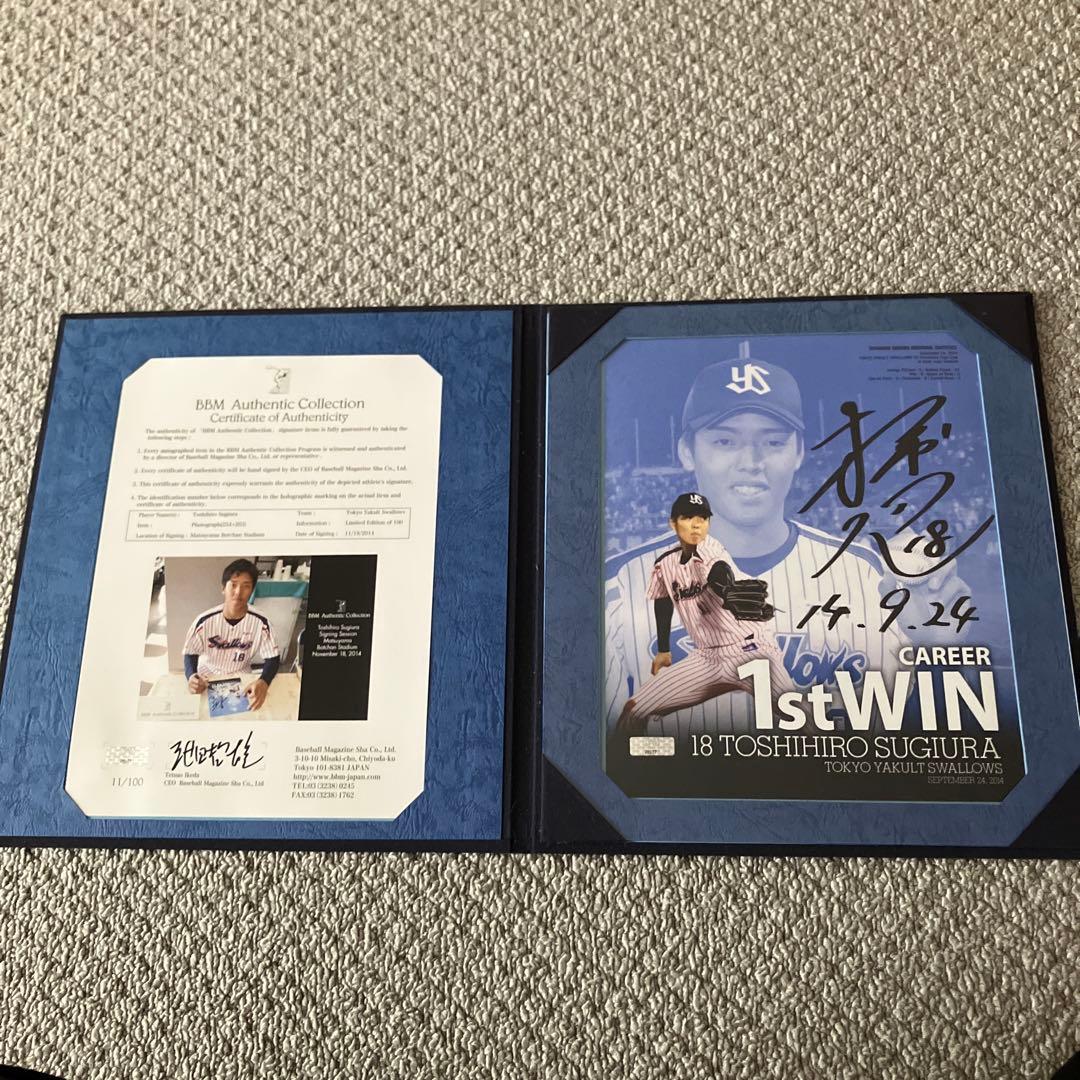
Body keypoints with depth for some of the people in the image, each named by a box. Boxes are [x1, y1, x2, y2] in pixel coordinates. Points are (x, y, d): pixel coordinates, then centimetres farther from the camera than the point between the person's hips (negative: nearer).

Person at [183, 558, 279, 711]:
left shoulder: (260, 622, -18)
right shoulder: (205, 621, -18)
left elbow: (272, 658, -12)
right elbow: (191, 654, -7)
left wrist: (263, 682, -33)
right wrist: (191, 677, -29)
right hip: (207, 680, 0)